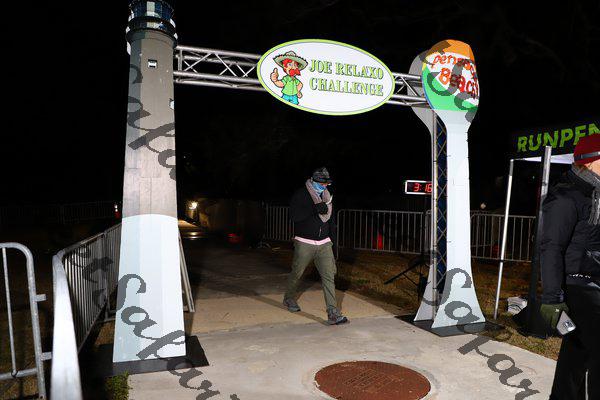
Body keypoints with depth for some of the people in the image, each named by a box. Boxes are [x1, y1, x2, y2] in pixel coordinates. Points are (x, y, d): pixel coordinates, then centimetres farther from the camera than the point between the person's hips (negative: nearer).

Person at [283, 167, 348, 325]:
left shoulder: (327, 196, 12)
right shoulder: (300, 195, -7)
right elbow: (294, 215, -21)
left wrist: (332, 240, 19)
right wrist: (315, 209, -28)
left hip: (324, 244, 4)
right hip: (304, 244, -4)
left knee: (329, 276, -5)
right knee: (297, 273, 11)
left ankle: (333, 314, -5)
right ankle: (289, 299, 39)